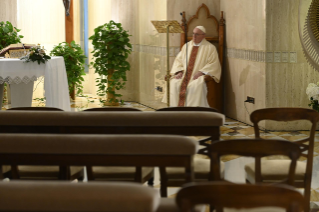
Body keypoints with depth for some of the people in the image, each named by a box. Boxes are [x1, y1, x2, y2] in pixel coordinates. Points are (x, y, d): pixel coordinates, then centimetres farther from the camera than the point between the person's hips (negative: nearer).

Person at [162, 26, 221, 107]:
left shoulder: (210, 48, 3)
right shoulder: (187, 46, 18)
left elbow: (213, 64, -5)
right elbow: (178, 60, 17)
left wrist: (200, 72, -17)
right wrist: (179, 72, -3)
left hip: (199, 76, -4)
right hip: (184, 75, 5)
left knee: (196, 85, -37)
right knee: (173, 83, -23)